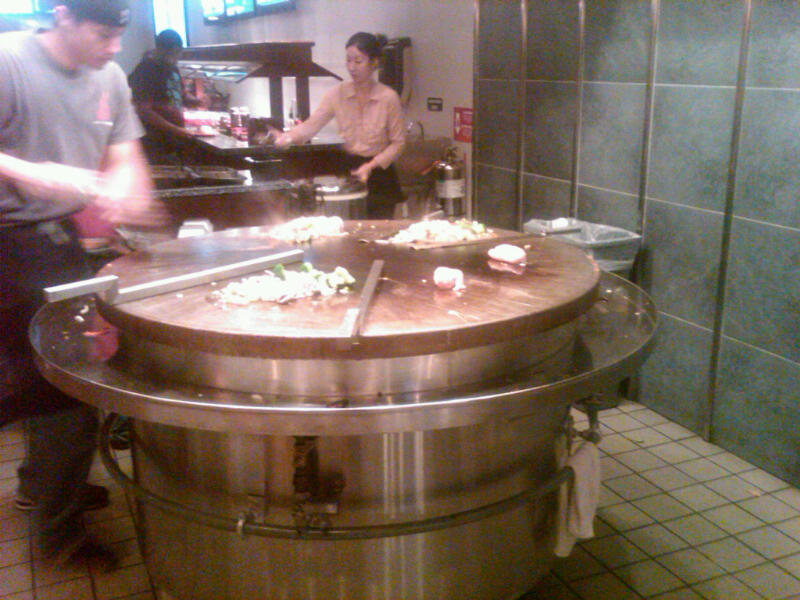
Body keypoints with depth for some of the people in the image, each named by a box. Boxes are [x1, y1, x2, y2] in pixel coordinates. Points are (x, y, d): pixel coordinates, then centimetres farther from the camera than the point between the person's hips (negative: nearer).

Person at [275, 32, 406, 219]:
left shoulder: (389, 97, -11)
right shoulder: (338, 93, -3)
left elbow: (397, 142, -7)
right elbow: (312, 123, -10)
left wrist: (372, 165, -18)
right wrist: (290, 136, -29)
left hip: (379, 175, -2)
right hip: (349, 170, 3)